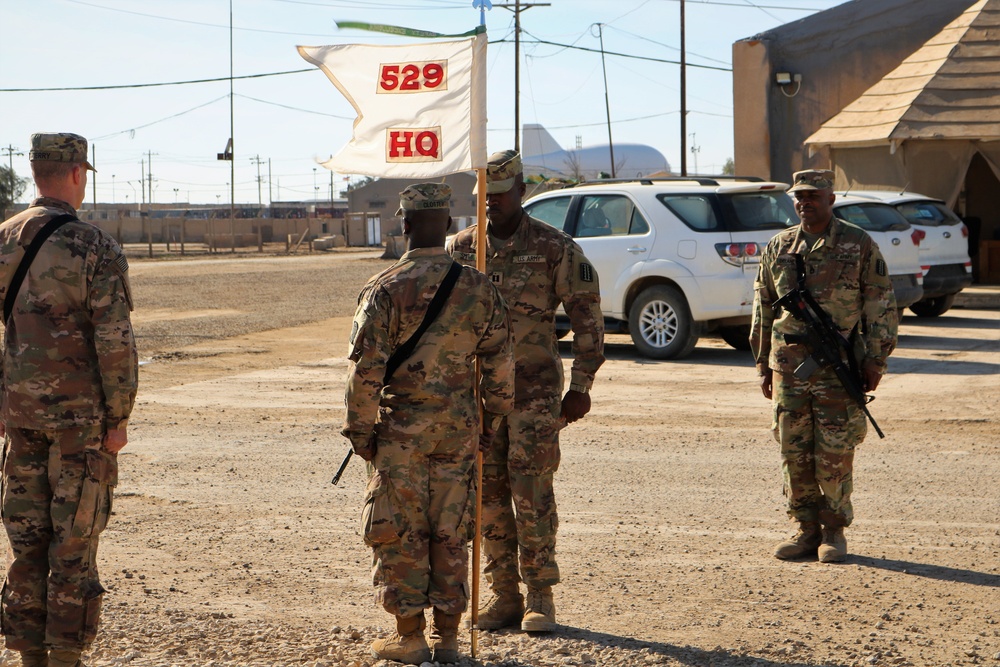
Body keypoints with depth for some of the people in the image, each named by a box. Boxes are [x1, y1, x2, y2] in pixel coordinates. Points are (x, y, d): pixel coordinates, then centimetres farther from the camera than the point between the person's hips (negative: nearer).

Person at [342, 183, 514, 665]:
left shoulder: (385, 288, -11)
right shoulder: (478, 287, 1)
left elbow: (366, 368, -13)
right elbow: (500, 362, 5)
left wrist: (360, 430, -4)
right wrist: (493, 417, 17)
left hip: (400, 426, -4)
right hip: (458, 426, 4)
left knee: (399, 533, 5)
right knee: (451, 532, 10)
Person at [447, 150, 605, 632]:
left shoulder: (554, 248, -3)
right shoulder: (461, 248, 8)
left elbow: (587, 318, 0)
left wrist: (581, 386, -4)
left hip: (534, 389, -4)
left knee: (532, 493, -7)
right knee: (490, 495, 5)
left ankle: (540, 596, 2)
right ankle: (503, 595, 13)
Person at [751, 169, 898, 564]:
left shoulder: (858, 245, 1)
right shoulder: (778, 248, 11)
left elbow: (881, 306, 1)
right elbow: (762, 309, 17)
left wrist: (876, 360, -5)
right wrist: (763, 364, 13)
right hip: (789, 364, 4)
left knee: (834, 454, -2)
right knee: (794, 453, 5)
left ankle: (834, 531, 9)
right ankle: (806, 530, 15)